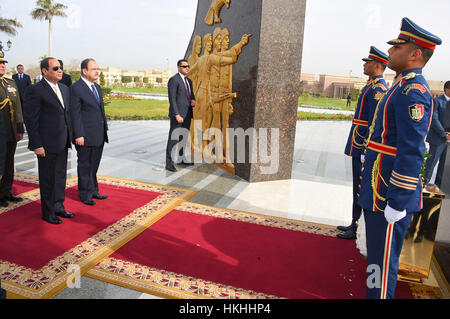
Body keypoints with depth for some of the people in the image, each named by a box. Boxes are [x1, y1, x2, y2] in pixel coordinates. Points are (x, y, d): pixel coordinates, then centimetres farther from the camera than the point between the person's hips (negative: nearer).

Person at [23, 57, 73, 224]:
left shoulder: (65, 88, 12)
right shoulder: (35, 90, -11)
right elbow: (30, 119, -13)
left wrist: (70, 137, 11)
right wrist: (36, 145, -16)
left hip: (63, 142, 7)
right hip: (47, 144, -7)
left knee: (61, 176, 17)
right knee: (47, 179, 6)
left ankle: (58, 207, 33)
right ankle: (48, 212, 21)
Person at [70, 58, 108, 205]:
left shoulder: (97, 87, 14)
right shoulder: (76, 88, -11)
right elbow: (75, 113, -15)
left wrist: (105, 128, 16)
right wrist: (78, 135, -18)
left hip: (99, 135, 7)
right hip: (86, 135, -7)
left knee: (94, 165, 16)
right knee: (85, 166, 5)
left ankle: (93, 191, 29)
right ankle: (85, 194, 18)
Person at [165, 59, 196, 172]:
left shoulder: (188, 81, 16)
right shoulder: (173, 80, -10)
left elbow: (191, 95, 26)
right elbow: (172, 99, -16)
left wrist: (193, 100, 1)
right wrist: (177, 115, -23)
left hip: (187, 114, 8)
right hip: (178, 114, -8)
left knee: (184, 137, 15)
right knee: (173, 138, -6)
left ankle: (182, 158, 27)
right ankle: (169, 163, -3)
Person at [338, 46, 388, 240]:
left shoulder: (377, 88, -15)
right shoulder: (372, 86, 17)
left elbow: (374, 121, -21)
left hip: (363, 145, -10)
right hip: (358, 144, 10)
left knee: (360, 187, -2)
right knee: (358, 186, 15)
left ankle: (356, 230, 8)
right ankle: (355, 224, 26)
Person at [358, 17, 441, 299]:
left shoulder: (413, 91, -17)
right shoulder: (404, 87, 15)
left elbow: (412, 153, -23)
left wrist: (397, 203, -21)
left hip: (390, 197, -10)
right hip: (378, 194, 10)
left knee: (382, 262, 3)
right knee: (377, 254, 22)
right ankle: (375, 292, 39)